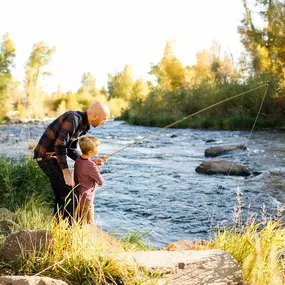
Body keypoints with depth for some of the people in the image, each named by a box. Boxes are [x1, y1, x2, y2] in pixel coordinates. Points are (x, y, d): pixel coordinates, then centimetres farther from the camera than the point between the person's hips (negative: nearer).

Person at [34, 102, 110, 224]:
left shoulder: (82, 125, 8)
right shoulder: (73, 119, -22)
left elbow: (71, 150, 14)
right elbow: (59, 146, -25)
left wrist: (91, 161, 5)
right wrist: (66, 174, -22)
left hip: (53, 156, 10)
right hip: (46, 156, -10)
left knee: (61, 196, 15)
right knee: (69, 196, -10)